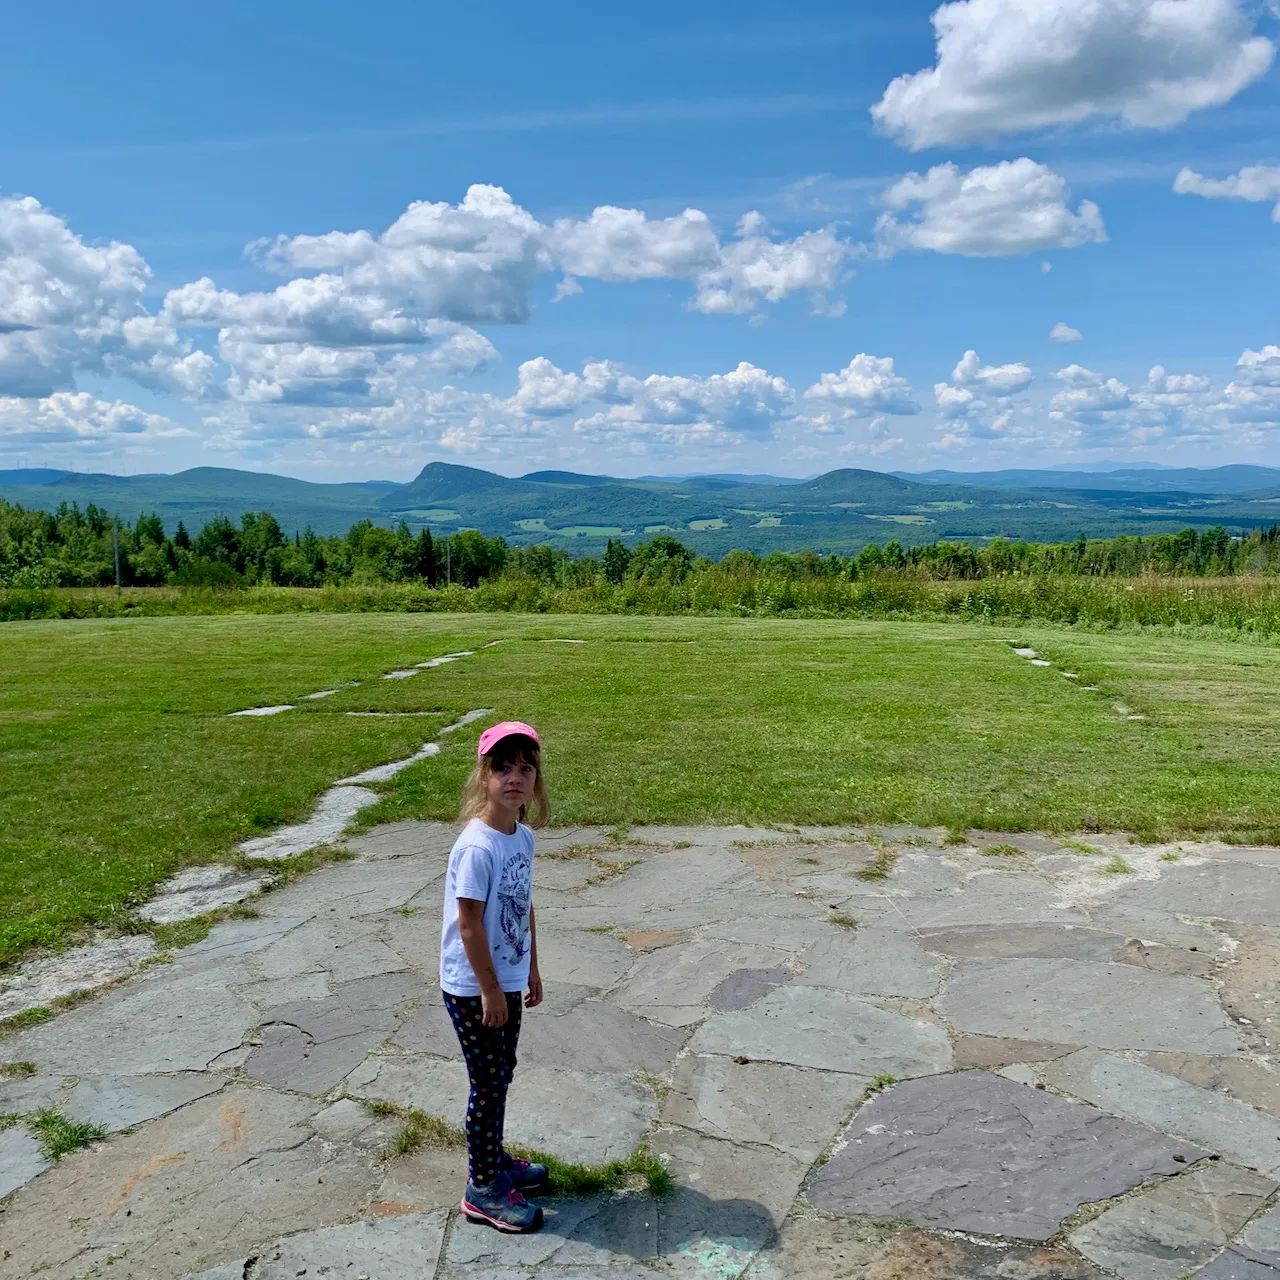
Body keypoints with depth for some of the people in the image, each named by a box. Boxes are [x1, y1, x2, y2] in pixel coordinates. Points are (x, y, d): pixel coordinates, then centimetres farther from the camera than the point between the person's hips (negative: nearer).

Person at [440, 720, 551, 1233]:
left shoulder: (523, 836, 0)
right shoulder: (477, 847, -26)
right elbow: (468, 924, -22)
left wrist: (531, 969, 16)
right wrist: (490, 991, -17)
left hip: (506, 981, 8)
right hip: (473, 989, -8)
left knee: (501, 1076, 21)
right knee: (489, 1085, 5)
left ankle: (494, 1161, 39)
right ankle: (483, 1191, 21)